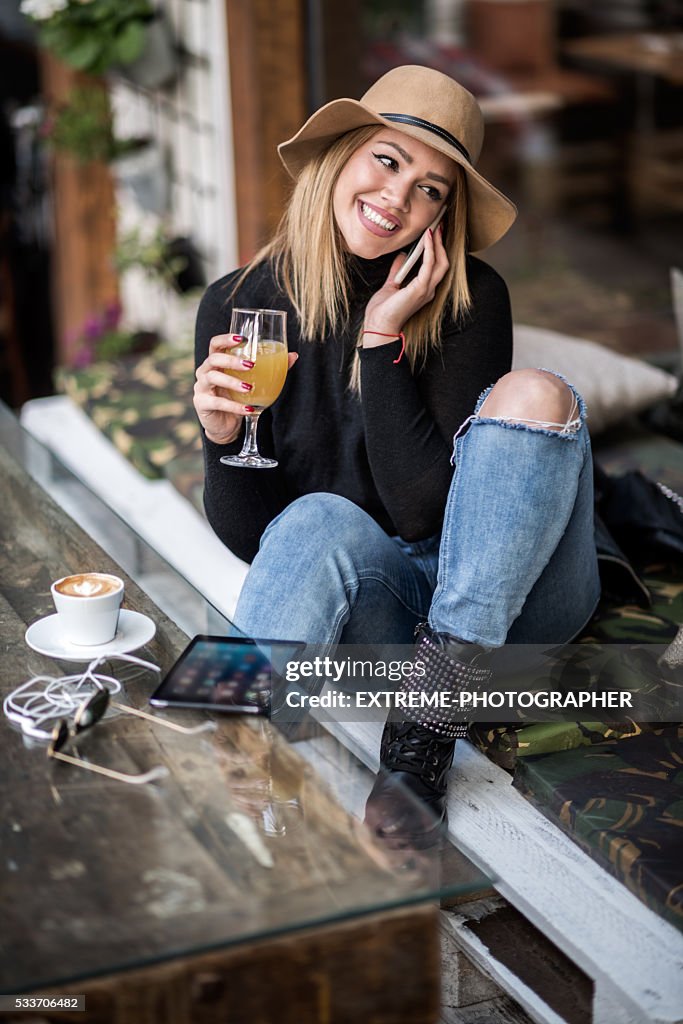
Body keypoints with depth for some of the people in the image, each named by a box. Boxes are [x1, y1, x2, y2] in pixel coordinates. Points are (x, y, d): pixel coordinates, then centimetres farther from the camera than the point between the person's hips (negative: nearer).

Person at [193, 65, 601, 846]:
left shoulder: (469, 300, -11)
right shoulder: (240, 305, -5)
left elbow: (423, 509, -18)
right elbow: (247, 538, -4)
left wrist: (381, 339, -21)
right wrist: (221, 436, -24)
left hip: (503, 587, 0)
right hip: (371, 609, 0)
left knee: (532, 395, -28)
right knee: (321, 522, -34)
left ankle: (426, 733, -28)